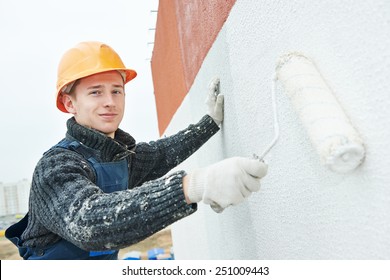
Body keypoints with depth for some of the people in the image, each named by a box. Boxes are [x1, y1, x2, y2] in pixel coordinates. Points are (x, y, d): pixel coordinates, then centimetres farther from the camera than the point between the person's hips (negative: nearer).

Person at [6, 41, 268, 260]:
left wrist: (212, 121, 13)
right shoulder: (56, 166, -23)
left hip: (103, 262, 6)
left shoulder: (123, 153, -1)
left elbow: (163, 152, 17)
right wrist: (191, 186, -52)